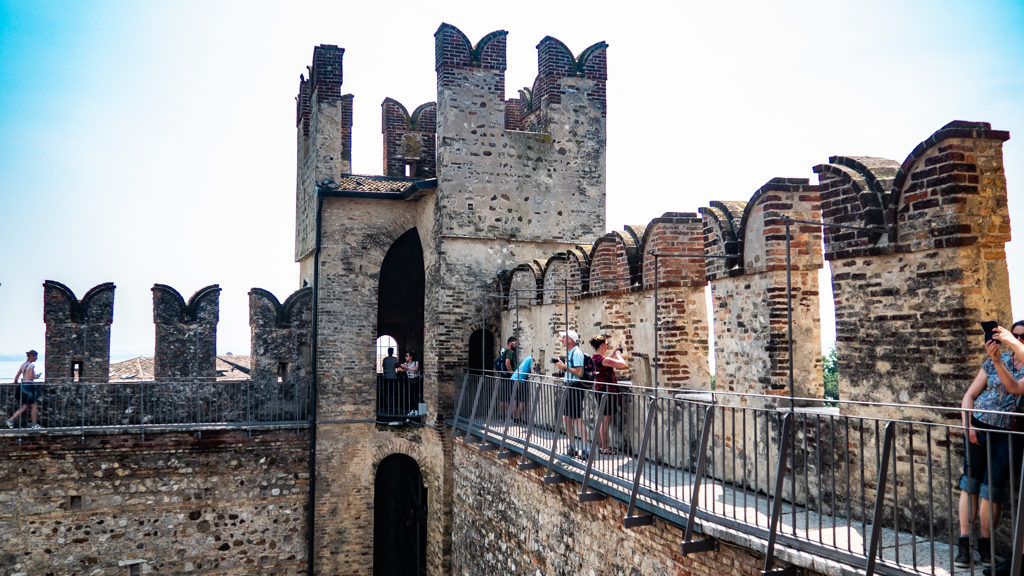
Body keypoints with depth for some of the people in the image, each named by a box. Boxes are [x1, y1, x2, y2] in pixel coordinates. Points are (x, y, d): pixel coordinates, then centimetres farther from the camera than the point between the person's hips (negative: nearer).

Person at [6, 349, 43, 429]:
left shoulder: (23, 365, 13)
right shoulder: (31, 365, -11)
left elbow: (16, 377, 14)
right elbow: (31, 377, -19)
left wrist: (15, 382, 28)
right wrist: (37, 376, -1)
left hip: (23, 385, 8)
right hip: (29, 385, -8)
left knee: (24, 407, 11)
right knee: (35, 405, 2)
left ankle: (10, 420, 1)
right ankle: (34, 424, 6)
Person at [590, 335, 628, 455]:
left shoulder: (596, 357, 8)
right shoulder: (603, 359, -21)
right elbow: (623, 364, -22)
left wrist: (614, 352, 23)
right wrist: (618, 353, -5)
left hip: (600, 389, 10)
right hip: (607, 391, -10)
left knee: (602, 419, 17)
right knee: (606, 420, -4)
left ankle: (600, 445, 23)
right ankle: (604, 448, 1)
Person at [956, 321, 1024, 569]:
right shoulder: (994, 361, 8)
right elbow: (970, 394, 7)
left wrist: (997, 360, -27)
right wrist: (967, 423, -5)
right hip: (979, 426, 2)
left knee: (992, 489, -4)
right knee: (970, 482, -4)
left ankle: (985, 545, 12)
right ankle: (964, 544, -1)